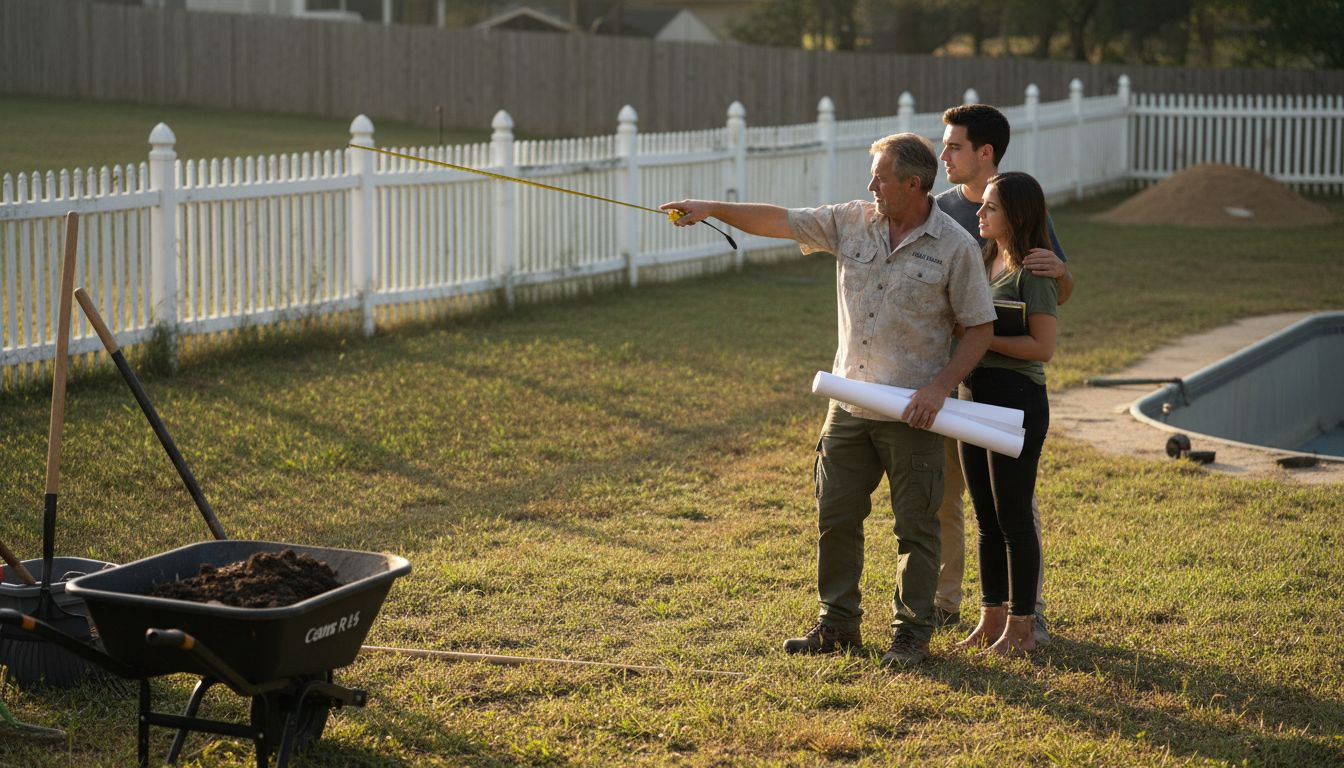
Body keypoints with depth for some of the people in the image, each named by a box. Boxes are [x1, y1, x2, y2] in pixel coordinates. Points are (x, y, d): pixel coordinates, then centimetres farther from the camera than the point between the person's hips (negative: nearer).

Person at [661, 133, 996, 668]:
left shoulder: (955, 247, -10)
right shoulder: (852, 222, 3)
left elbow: (980, 328, -7)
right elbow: (781, 222, 7)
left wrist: (938, 388, -16)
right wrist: (714, 209, -2)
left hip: (911, 413, -5)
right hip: (850, 401, 5)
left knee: (915, 527, 3)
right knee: (835, 517, 9)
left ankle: (911, 633, 14)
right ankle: (837, 624, 21)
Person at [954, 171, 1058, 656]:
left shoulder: (1033, 271, -13)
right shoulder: (985, 260, 11)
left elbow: (1043, 347, -18)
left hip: (1017, 400, -8)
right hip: (975, 395, 8)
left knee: (1013, 518, -1)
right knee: (986, 519, 14)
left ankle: (1022, 628, 8)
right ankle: (991, 619, 23)